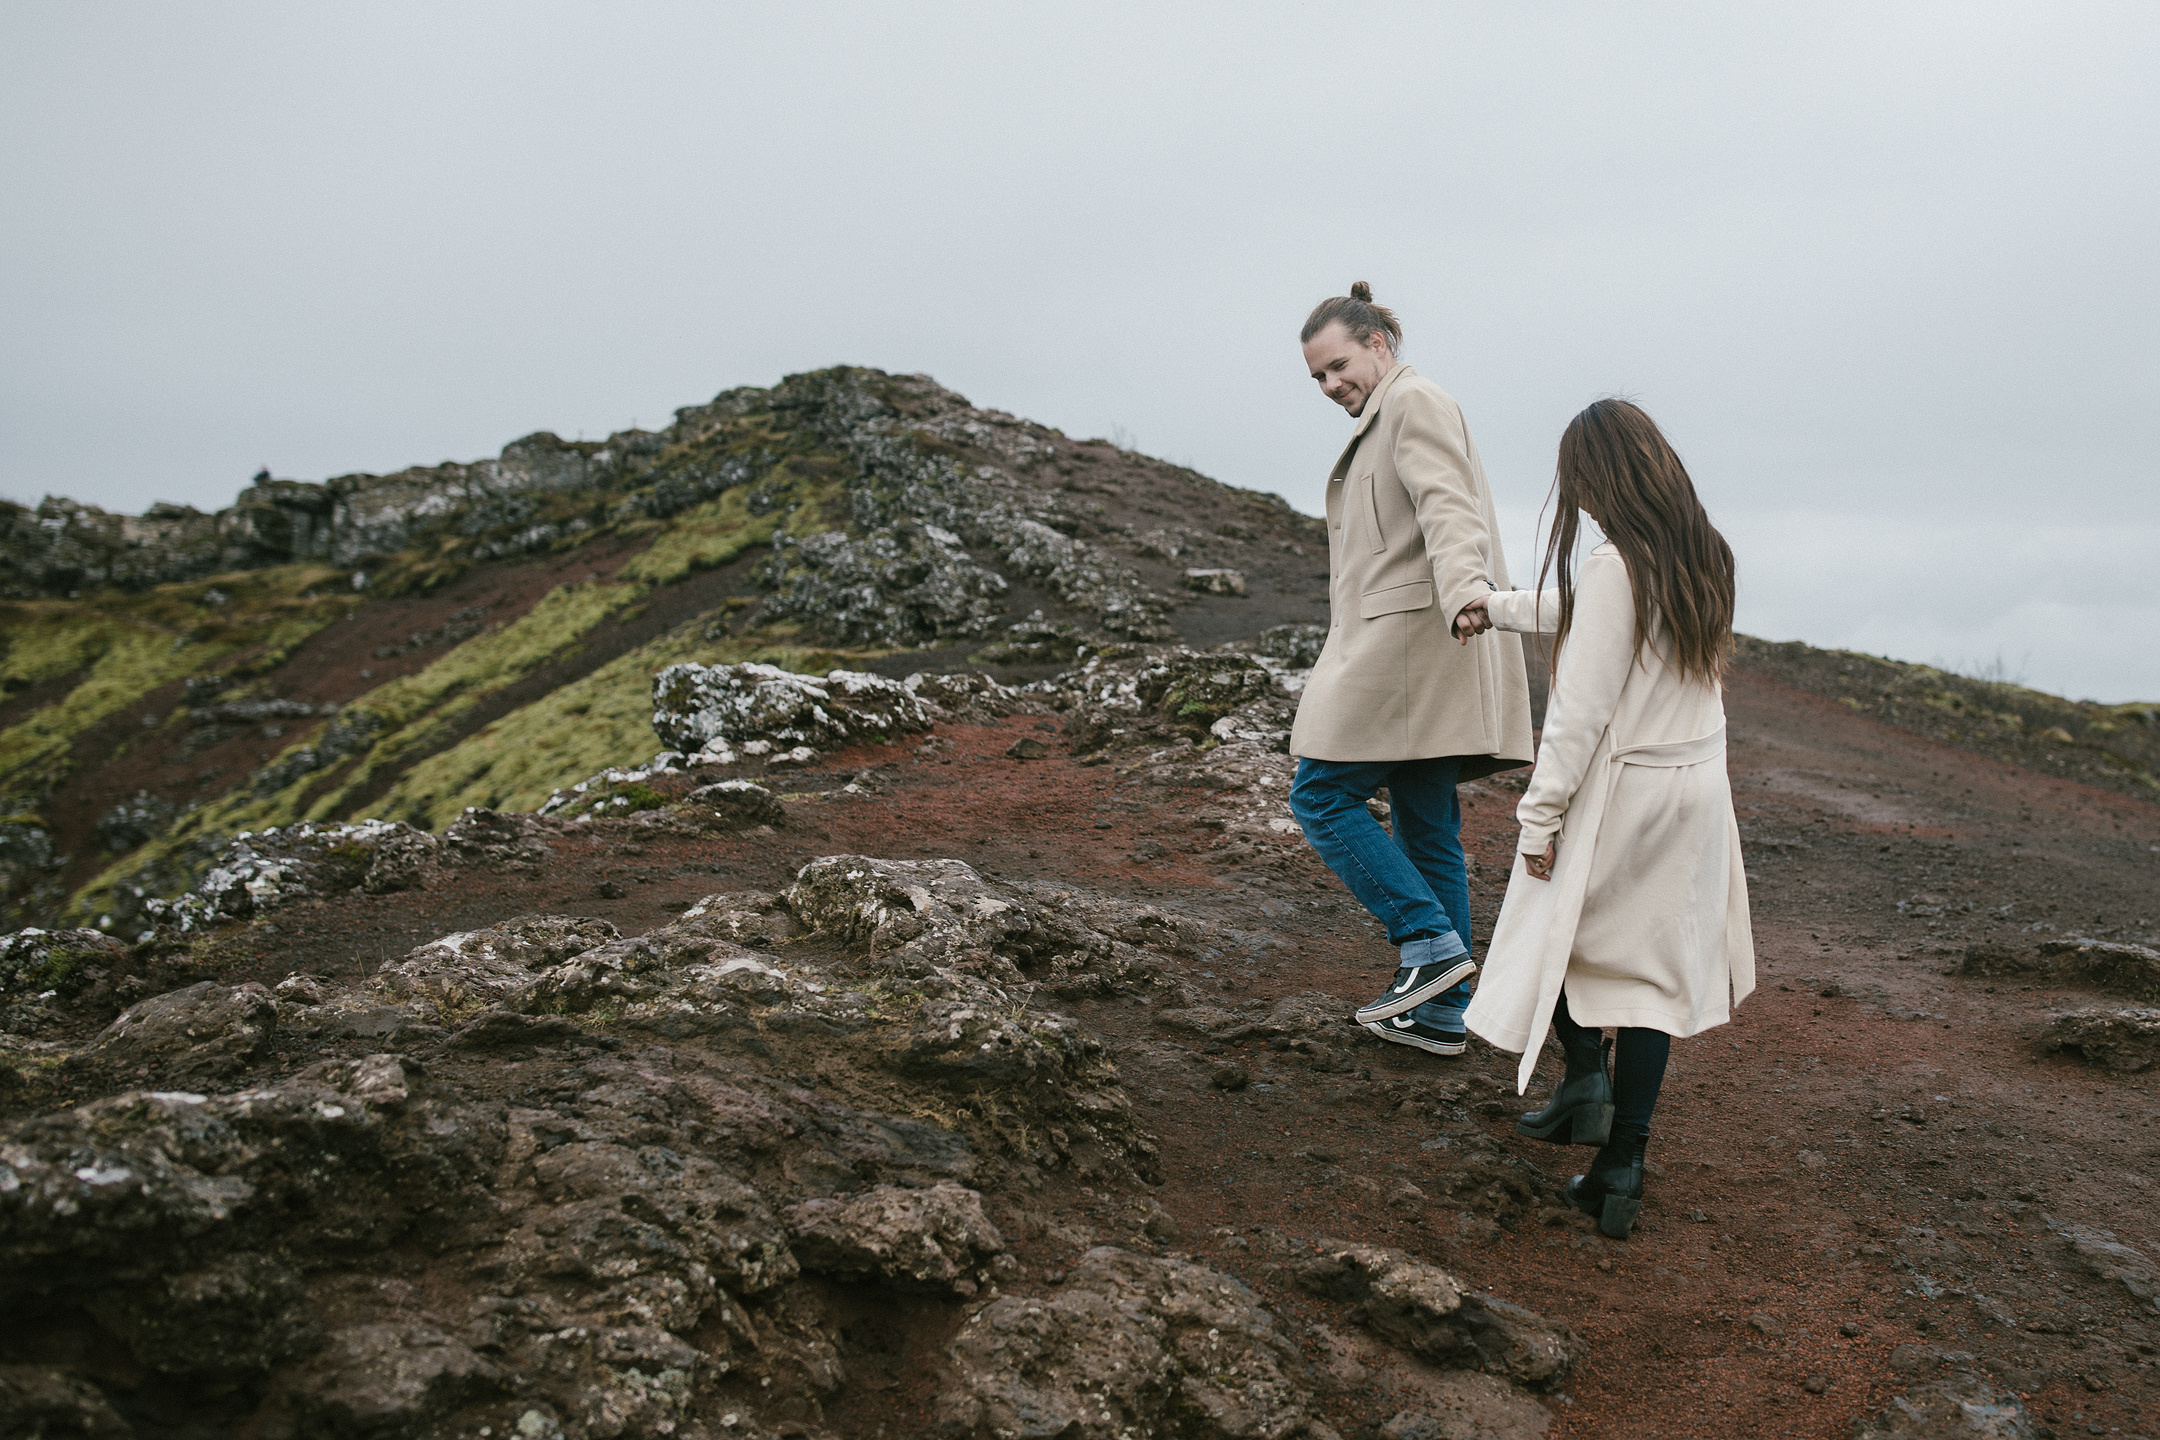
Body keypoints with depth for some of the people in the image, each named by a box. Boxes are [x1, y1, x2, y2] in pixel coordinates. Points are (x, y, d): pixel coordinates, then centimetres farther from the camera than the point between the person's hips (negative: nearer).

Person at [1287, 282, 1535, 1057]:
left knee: (1321, 794, -7)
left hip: (1411, 640, -10)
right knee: (1424, 827, 9)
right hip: (1411, 658, 10)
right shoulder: (1385, 422, 25)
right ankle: (1441, 1013, 13)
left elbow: (1448, 511, -23)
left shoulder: (1415, 401, -6)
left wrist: (1465, 596, -40)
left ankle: (1430, 943, -7)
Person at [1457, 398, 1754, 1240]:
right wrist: (1498, 608, 32)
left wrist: (1540, 814, -11)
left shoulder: (1616, 569, -20)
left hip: (1619, 793, -7)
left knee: (1555, 931, 20)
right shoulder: (1706, 560, 5)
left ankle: (1586, 1077, 10)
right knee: (1651, 970, 11)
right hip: (1695, 791, 7)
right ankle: (1621, 1169, 16)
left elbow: (1580, 712, -20)